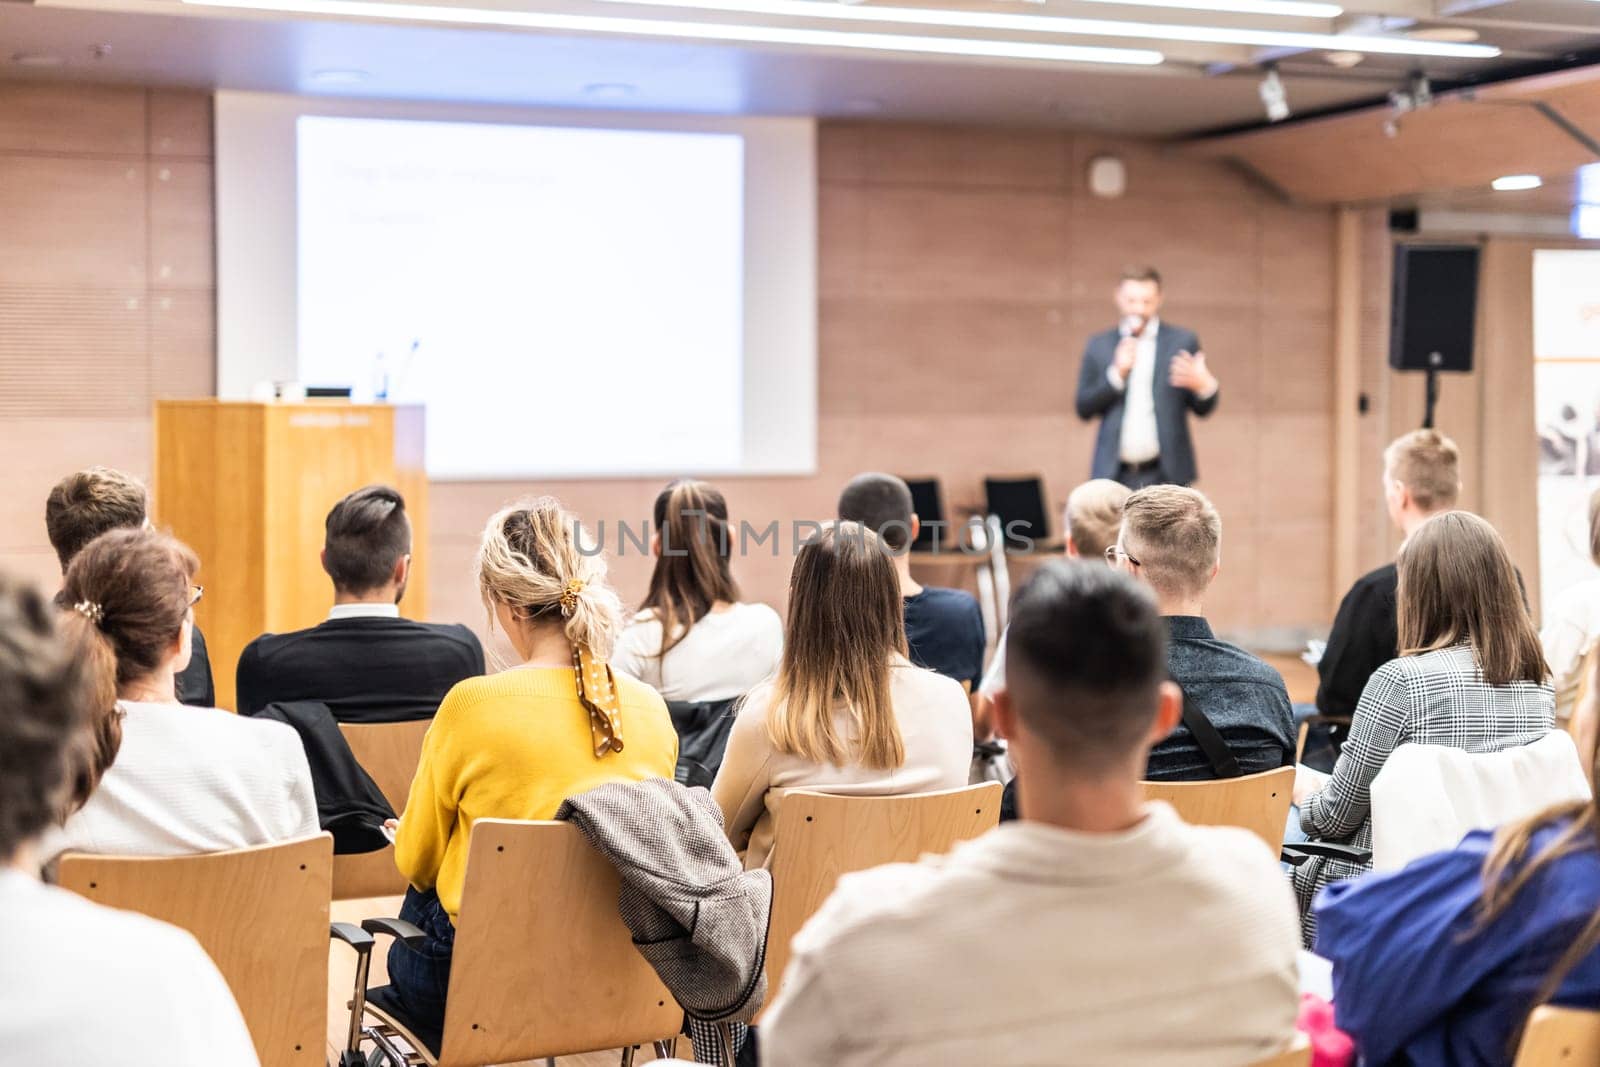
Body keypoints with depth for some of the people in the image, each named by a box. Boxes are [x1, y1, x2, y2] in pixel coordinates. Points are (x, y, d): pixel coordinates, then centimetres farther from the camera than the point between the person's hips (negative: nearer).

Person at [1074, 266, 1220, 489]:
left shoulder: (1182, 341, 6)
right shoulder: (1098, 345, 10)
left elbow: (1203, 409, 6)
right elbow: (1083, 409, 4)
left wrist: (1204, 386, -18)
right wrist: (1117, 373, -10)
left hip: (1166, 475, -1)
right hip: (1114, 475, 1)